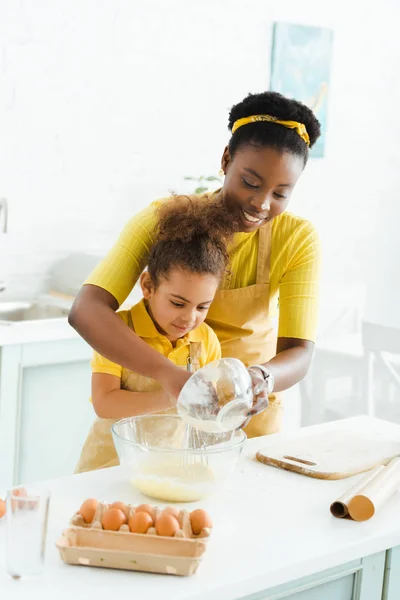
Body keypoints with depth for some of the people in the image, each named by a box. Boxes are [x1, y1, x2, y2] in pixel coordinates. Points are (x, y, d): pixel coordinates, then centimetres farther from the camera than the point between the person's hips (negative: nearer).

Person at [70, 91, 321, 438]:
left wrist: (259, 379, -42)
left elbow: (299, 353, -19)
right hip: (165, 409, -1)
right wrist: (168, 373, -46)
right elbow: (86, 309, -31)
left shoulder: (298, 240, -14)